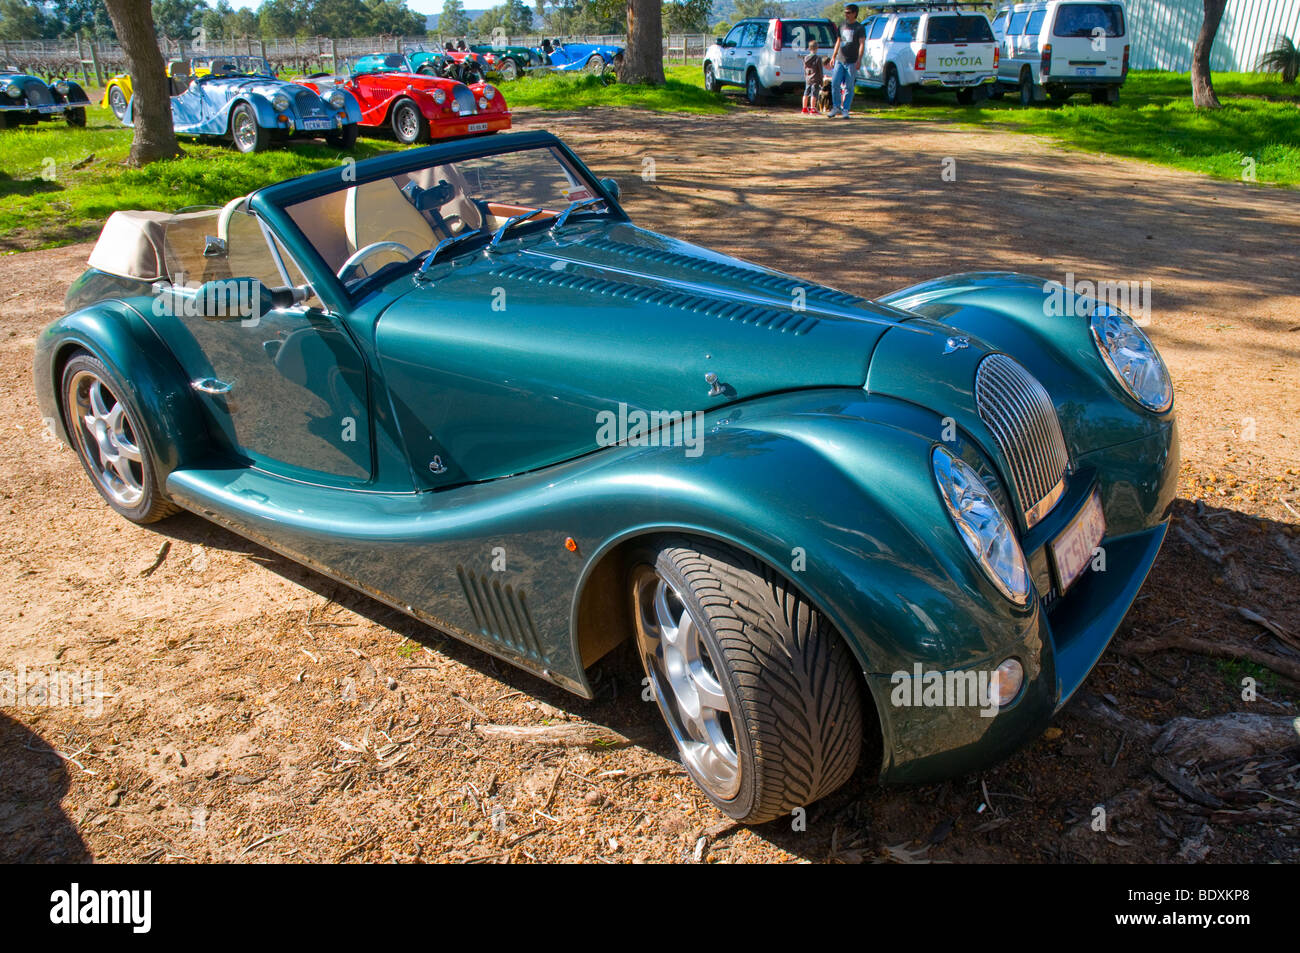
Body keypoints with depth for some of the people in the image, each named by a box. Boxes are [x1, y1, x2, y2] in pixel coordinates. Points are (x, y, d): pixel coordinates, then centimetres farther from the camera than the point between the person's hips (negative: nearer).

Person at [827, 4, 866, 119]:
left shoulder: (859, 27, -2)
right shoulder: (842, 26, 14)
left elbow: (862, 44, -10)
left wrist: (859, 60, -21)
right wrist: (833, 56, 22)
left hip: (852, 62, -4)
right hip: (840, 61, 4)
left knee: (849, 87, -2)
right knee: (834, 83, -7)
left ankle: (845, 110, 5)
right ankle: (836, 107, 6)